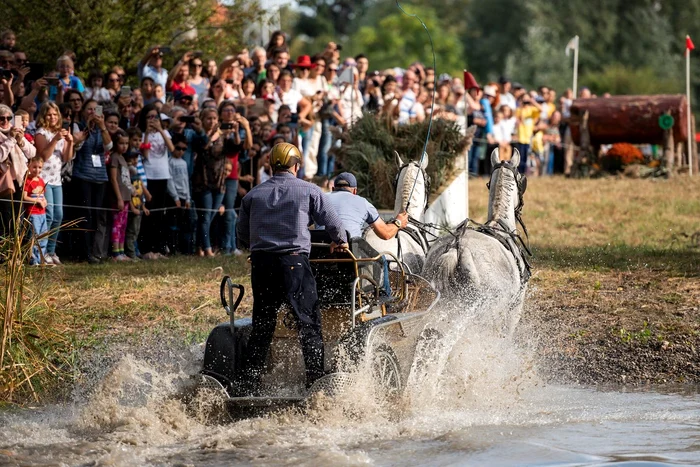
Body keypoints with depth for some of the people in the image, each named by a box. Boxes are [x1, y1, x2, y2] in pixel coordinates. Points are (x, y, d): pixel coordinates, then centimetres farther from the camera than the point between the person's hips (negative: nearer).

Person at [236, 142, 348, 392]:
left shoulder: (253, 195, 12)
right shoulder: (308, 191, 4)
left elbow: (242, 238, 16)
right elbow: (333, 222, 6)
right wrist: (340, 241, 27)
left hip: (261, 264, 4)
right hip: (294, 263, -3)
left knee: (261, 328, 11)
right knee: (309, 325, 2)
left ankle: (248, 387, 8)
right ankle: (316, 383, -4)